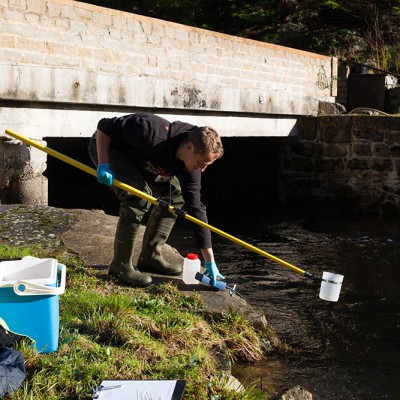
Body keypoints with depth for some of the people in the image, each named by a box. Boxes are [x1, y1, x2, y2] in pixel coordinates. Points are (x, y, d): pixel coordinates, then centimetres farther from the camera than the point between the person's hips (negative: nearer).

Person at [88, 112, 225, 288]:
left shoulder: (190, 167, -16)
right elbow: (104, 126, -28)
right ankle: (120, 265, -15)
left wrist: (210, 261, -12)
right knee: (139, 195, -28)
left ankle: (150, 257, 11)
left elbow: (196, 209, -12)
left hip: (139, 159, 8)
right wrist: (103, 164, -34)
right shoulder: (154, 132, -38)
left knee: (174, 194, 2)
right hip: (105, 147, -7)